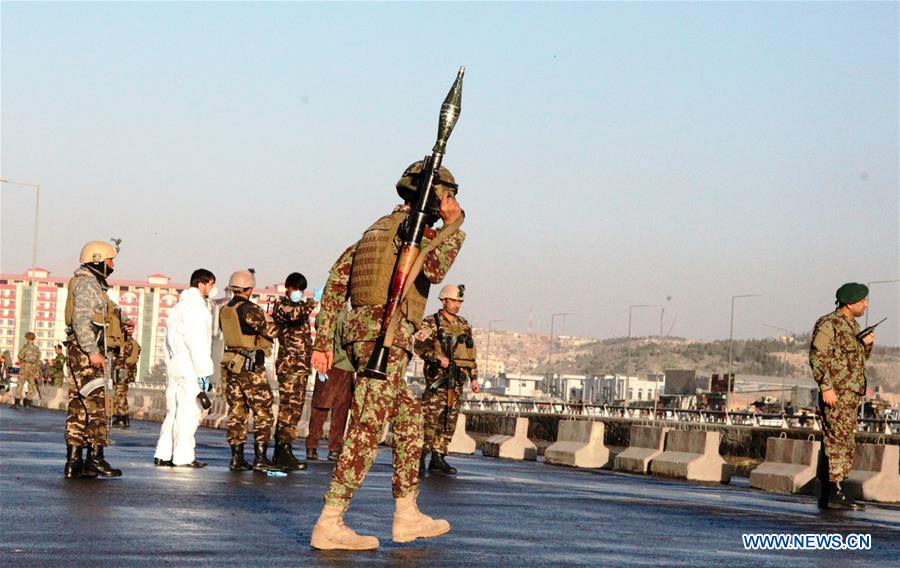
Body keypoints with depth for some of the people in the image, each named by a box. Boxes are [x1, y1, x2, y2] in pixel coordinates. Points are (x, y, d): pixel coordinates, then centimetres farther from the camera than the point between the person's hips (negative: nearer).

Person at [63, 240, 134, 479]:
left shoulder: (95, 285, 23)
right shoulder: (86, 283, -10)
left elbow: (99, 318, 25)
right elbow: (81, 320, -19)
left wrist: (122, 323, 8)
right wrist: (93, 352, -23)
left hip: (89, 353, 10)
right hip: (85, 352, -10)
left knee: (79, 408, 8)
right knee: (95, 405, -11)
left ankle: (73, 462, 8)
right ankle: (95, 459, -11)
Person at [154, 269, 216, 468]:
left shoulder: (179, 307, 21)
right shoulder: (196, 308, -11)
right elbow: (197, 343, -18)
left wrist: (170, 365, 19)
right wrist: (204, 371, -17)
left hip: (174, 368, 10)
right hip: (190, 369, -10)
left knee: (173, 411, 12)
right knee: (188, 412, -6)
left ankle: (163, 455, 12)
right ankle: (183, 457, -5)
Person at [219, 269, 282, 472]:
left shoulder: (224, 311, 9)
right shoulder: (249, 309, -15)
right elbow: (271, 331, -15)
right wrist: (267, 318, 6)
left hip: (231, 364, 7)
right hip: (251, 366, -7)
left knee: (236, 412, 10)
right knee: (263, 412, -1)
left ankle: (237, 458, 9)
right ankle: (260, 458, -6)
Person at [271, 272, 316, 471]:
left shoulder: (300, 307, 22)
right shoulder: (281, 305, -5)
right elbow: (293, 315, -29)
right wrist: (309, 305, -16)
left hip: (302, 365, 9)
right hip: (289, 364, -9)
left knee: (293, 409, 10)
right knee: (288, 408, -11)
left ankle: (280, 452, 15)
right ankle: (283, 453, -12)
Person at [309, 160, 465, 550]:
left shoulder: (377, 229, 20)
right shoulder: (411, 226, -6)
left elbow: (335, 281, 16)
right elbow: (434, 269, -25)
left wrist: (323, 341, 15)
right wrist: (454, 225, -10)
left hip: (360, 333, 10)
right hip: (386, 338, -10)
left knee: (410, 418, 18)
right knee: (366, 431, -9)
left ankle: (407, 517, 22)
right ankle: (329, 526, -11)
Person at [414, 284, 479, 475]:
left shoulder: (464, 326, 18)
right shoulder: (431, 323, -1)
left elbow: (471, 353, 22)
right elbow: (420, 347, -12)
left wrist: (474, 377, 17)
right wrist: (438, 358, -26)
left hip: (458, 380, 6)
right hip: (438, 378, -6)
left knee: (449, 422, 6)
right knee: (429, 419, -11)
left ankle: (438, 458, 11)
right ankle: (419, 457, -9)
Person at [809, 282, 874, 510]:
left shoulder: (853, 326, 19)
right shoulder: (829, 324, -10)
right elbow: (817, 356, -16)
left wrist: (867, 344, 6)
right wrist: (826, 386, -22)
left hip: (851, 394, 9)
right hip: (836, 394, -9)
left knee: (834, 443, 10)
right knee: (839, 441, -13)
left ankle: (826, 495, 13)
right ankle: (835, 493, -13)